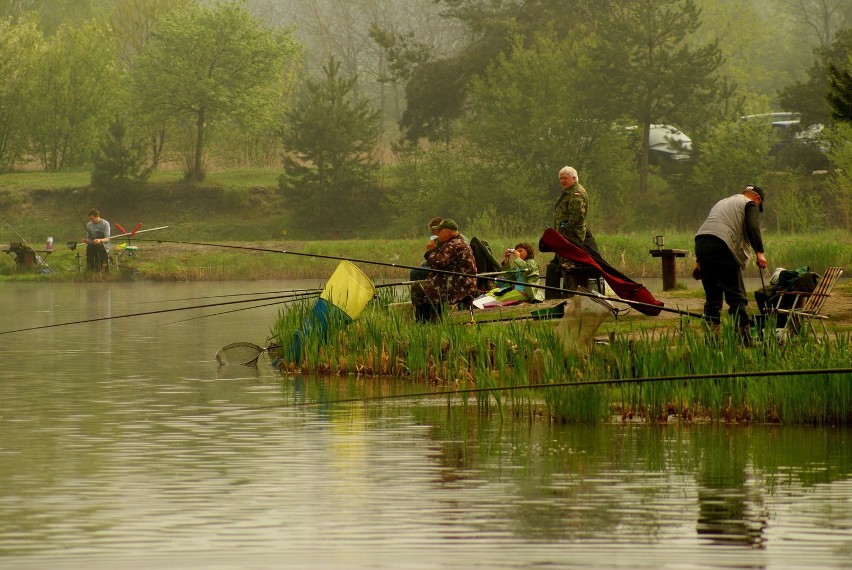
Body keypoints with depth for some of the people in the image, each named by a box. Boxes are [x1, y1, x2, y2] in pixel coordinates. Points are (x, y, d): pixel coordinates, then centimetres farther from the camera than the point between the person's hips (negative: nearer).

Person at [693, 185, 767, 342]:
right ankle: (745, 340, -10)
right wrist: (759, 252, -18)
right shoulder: (750, 204, 12)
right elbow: (752, 227, -8)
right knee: (736, 297, -5)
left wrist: (699, 262, 31)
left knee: (712, 297, 13)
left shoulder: (722, 202, 35)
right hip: (722, 246, -7)